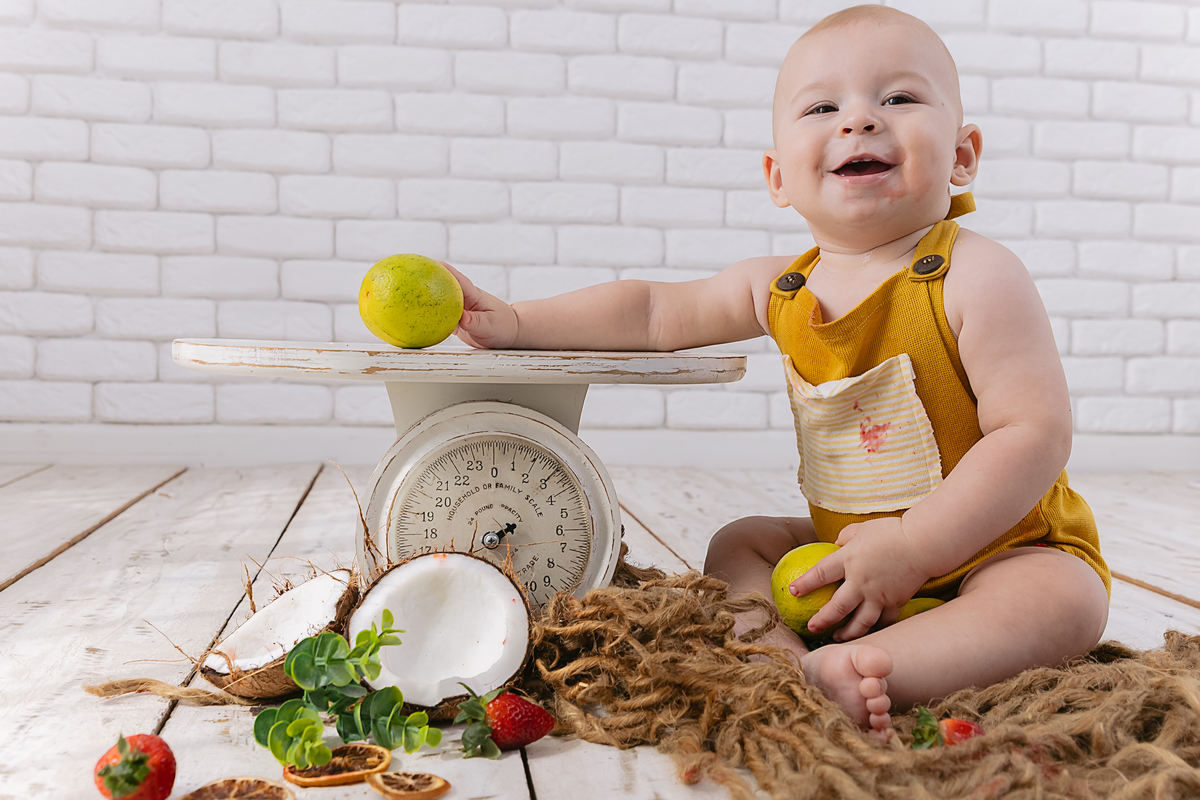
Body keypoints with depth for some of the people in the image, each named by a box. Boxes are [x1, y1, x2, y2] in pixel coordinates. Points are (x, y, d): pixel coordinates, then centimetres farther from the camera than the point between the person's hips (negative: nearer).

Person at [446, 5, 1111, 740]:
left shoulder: (977, 278, -20)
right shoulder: (778, 289, -3)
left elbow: (1036, 433, -23)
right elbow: (655, 311, 8)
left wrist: (911, 549, -27)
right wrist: (515, 322, 1)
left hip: (1001, 545, -5)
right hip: (848, 547, 5)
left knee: (1065, 600, -31)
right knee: (737, 545, 1)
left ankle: (841, 666, -39)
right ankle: (789, 662, -24)